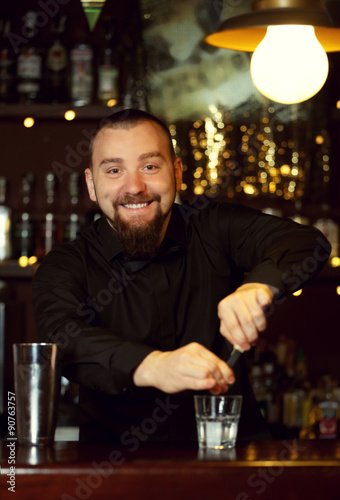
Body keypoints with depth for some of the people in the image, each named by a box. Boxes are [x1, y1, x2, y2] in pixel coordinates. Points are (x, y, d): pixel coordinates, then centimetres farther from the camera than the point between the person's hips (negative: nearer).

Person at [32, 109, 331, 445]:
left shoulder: (214, 227, 3)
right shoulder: (64, 268, -3)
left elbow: (306, 242, -11)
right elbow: (62, 338, -24)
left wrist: (260, 284, -35)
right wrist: (151, 366, -44)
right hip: (118, 465, -1)